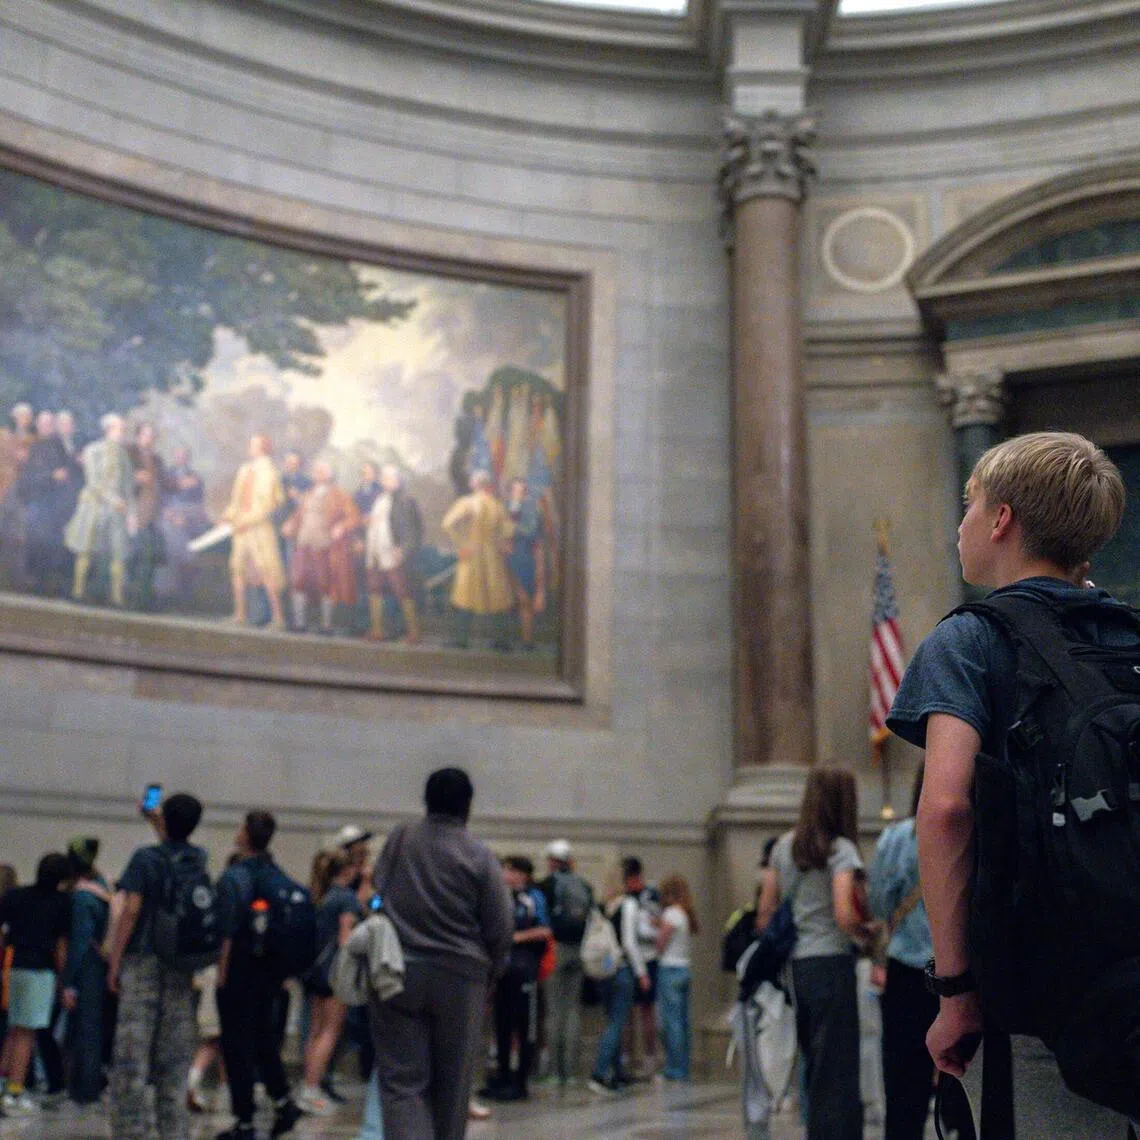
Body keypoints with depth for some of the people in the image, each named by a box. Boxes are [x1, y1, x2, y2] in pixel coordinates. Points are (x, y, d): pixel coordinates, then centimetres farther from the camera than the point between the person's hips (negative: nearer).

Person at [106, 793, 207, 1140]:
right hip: (183, 966, 4)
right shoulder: (200, 859, 8)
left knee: (132, 1050, -1)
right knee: (175, 1053, 8)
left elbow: (131, 910, -11)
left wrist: (114, 962, -7)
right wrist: (158, 826, 39)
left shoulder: (145, 858, -5)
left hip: (143, 960, -4)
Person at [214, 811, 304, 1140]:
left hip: (242, 966, -6)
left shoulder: (234, 876, -14)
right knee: (263, 1034, 21)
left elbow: (228, 930, -16)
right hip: (272, 966, 6)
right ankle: (282, 1099, 12)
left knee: (237, 1042, 3)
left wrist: (221, 972, -10)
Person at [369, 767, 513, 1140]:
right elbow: (501, 926, -5)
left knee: (402, 1081, -1)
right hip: (461, 976, -1)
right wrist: (491, 969, 11)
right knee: (451, 1083, 12)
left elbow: (374, 899, 14)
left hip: (398, 973, 1)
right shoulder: (478, 853, -7)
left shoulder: (398, 840, 3)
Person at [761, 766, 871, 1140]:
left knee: (815, 1068, 17)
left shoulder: (784, 846, 10)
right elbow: (844, 915, -19)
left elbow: (765, 910, 12)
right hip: (831, 963, -6)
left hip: (793, 965, 6)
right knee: (838, 1071, -1)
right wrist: (869, 933, 0)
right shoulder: (840, 849, -8)